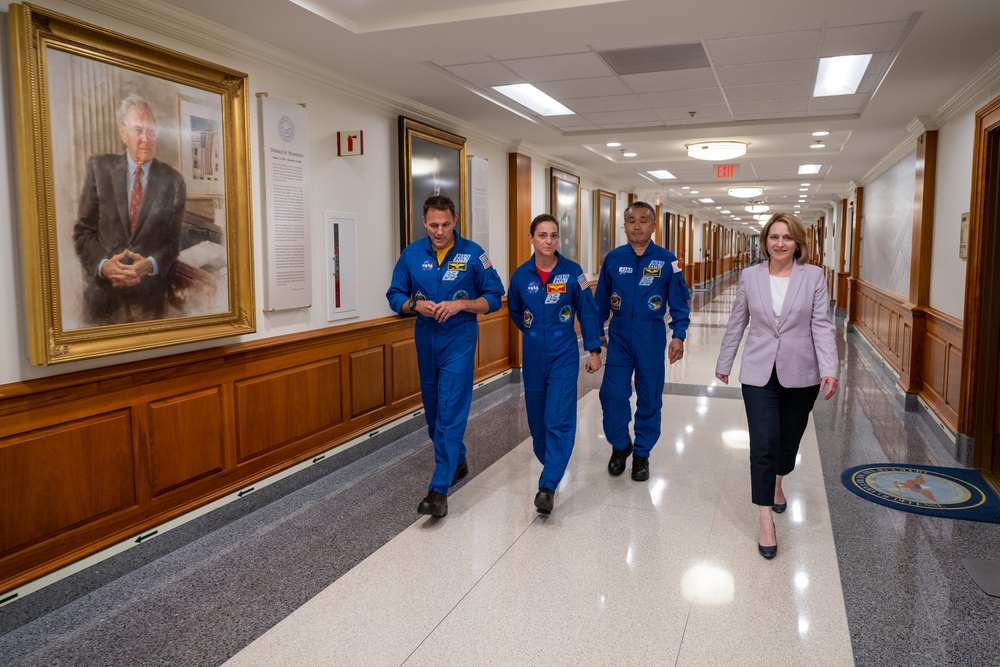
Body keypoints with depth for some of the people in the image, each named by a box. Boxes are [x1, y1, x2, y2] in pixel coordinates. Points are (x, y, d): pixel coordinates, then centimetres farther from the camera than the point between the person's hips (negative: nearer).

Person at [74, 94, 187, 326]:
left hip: (151, 297, 0)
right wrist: (103, 264, -17)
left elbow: (174, 240, 1)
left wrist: (150, 264, -18)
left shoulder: (173, 180, -1)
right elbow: (83, 231, 1)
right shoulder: (99, 168, 0)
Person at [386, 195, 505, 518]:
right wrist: (415, 304, -13)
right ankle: (457, 462, 39)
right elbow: (395, 296, 8)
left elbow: (494, 297, -3)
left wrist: (461, 304, -19)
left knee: (450, 413, -10)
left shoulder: (473, 253, -6)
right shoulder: (411, 254, 2)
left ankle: (439, 489, -10)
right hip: (426, 341, 5)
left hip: (459, 341, -4)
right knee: (433, 409, 15)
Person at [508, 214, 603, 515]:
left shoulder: (573, 272, -7)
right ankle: (550, 462, 38)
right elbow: (514, 310, 16)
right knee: (537, 417, 13)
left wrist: (594, 350, -2)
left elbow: (587, 311, -1)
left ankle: (548, 486, -12)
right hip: (533, 356, 3)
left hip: (564, 354, -3)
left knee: (559, 420, -11)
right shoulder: (521, 275, -2)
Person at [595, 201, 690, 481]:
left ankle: (641, 453, 25)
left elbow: (680, 301, -1)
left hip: (651, 340, -1)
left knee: (649, 398, 8)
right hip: (619, 339, 1)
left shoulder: (666, 259, -4)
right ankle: (620, 446, 23)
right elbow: (601, 300, 11)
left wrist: (678, 336, -10)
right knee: (613, 395, -2)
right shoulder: (613, 258, 1)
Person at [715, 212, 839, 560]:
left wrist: (829, 370, -15)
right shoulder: (750, 276, 0)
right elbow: (736, 323, 8)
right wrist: (724, 363, 12)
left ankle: (776, 485, 48)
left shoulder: (813, 276, -3)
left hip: (800, 375, 1)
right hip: (759, 374, -1)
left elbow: (822, 326, -5)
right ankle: (766, 521, 0)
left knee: (789, 440, 17)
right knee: (763, 446, -7)